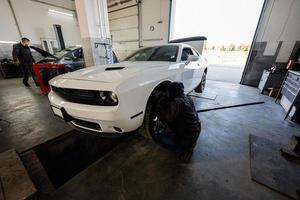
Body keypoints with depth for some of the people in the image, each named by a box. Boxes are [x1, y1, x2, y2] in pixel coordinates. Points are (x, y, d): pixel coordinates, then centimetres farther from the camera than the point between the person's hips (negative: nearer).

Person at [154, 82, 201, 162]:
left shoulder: (177, 102, -25)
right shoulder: (188, 98, 3)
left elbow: (165, 118, -31)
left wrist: (160, 102, -22)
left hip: (186, 139, -8)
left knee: (156, 136, -1)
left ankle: (182, 151, 3)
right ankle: (189, 145, 19)